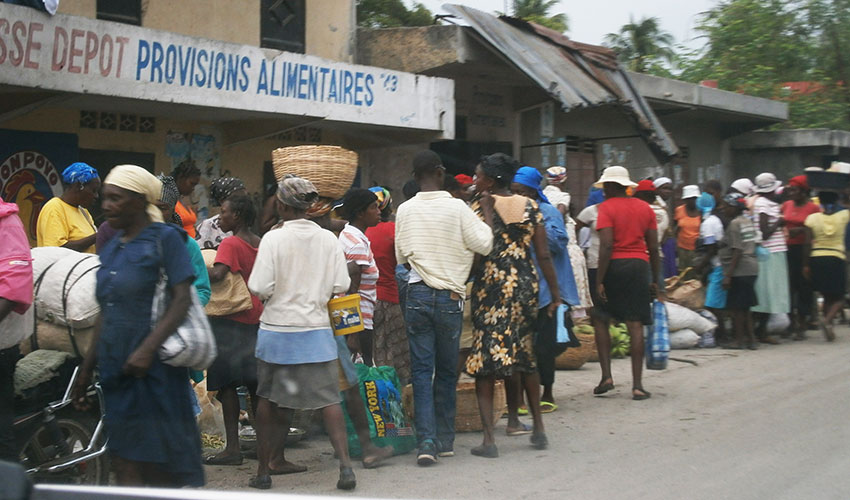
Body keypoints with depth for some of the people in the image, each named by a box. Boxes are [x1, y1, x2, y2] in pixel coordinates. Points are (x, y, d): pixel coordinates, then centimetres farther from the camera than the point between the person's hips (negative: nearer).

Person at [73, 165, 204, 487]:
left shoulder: (165, 238, -3)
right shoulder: (111, 248, 17)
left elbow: (182, 298, -12)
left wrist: (148, 348, -23)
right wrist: (86, 371, 19)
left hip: (153, 366, -7)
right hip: (116, 370, 7)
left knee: (161, 470, -3)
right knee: (125, 466, 5)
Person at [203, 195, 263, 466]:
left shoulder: (230, 244, -13)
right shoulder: (260, 244, 9)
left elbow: (217, 274, -29)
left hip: (231, 320, -7)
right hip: (255, 319, 7)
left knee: (226, 384, -3)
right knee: (254, 384, 13)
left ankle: (232, 448, -6)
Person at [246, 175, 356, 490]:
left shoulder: (273, 239, -11)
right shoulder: (329, 239, -2)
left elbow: (259, 288, -15)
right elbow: (341, 286, -2)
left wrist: (277, 293, 7)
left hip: (277, 329, -2)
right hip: (317, 330, 2)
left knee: (268, 399, 12)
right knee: (328, 399, 5)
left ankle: (263, 470, 19)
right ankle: (345, 464, -7)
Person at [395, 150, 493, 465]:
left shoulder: (405, 210, 1)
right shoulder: (457, 208, -7)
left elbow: (401, 256, 8)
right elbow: (483, 245, -6)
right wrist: (487, 217, 8)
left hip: (417, 294, 1)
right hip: (450, 297, -1)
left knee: (421, 370, 2)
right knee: (447, 371, 11)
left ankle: (426, 440, -8)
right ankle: (445, 439, 18)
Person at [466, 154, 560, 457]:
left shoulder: (480, 207, -6)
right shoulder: (530, 207, 6)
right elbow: (543, 255, 4)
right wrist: (555, 293, 10)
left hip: (490, 286, -4)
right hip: (525, 285, 4)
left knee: (484, 358, -1)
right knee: (524, 355, 18)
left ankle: (489, 438, -7)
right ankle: (538, 428, 25)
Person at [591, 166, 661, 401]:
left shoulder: (606, 207, -4)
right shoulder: (645, 208, 11)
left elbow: (606, 245, -13)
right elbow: (653, 247, 10)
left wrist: (599, 281, -13)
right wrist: (655, 281, 16)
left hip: (614, 266, -3)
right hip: (640, 266, 4)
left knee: (600, 320, 12)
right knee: (635, 325, 2)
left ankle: (607, 376, 4)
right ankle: (637, 385, 0)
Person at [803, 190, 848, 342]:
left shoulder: (812, 218, -4)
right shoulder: (844, 216, -6)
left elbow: (808, 244, -5)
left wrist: (806, 265, 0)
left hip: (816, 259, 2)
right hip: (836, 258, -2)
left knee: (827, 296, 16)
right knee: (839, 298, 6)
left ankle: (828, 326, 14)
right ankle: (828, 319, -21)